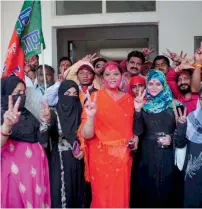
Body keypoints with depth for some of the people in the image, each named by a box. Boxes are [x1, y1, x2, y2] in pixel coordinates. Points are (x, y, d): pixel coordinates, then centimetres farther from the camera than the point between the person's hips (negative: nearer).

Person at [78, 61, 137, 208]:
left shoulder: (129, 99, 4)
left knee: (121, 196, 14)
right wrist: (90, 116, -33)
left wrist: (135, 138, 0)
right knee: (103, 197, 9)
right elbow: (87, 135, -16)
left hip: (124, 156, 4)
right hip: (101, 156, -3)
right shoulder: (95, 97, -9)